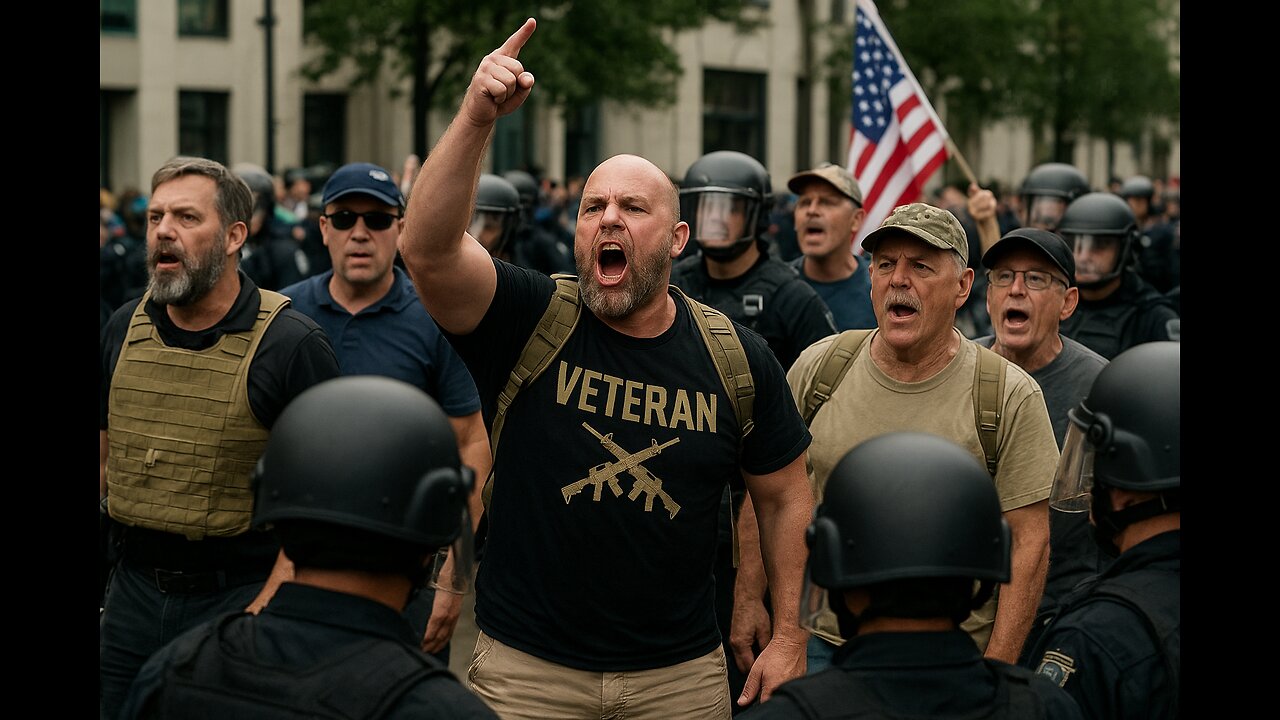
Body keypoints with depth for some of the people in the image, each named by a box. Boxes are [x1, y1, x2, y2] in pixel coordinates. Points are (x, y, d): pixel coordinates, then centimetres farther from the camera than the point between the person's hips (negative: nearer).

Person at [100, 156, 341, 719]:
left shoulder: (294, 345, -11)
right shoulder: (124, 330, 5)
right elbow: (101, 456, 13)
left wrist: (265, 614, -17)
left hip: (239, 590, -4)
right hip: (134, 591, 5)